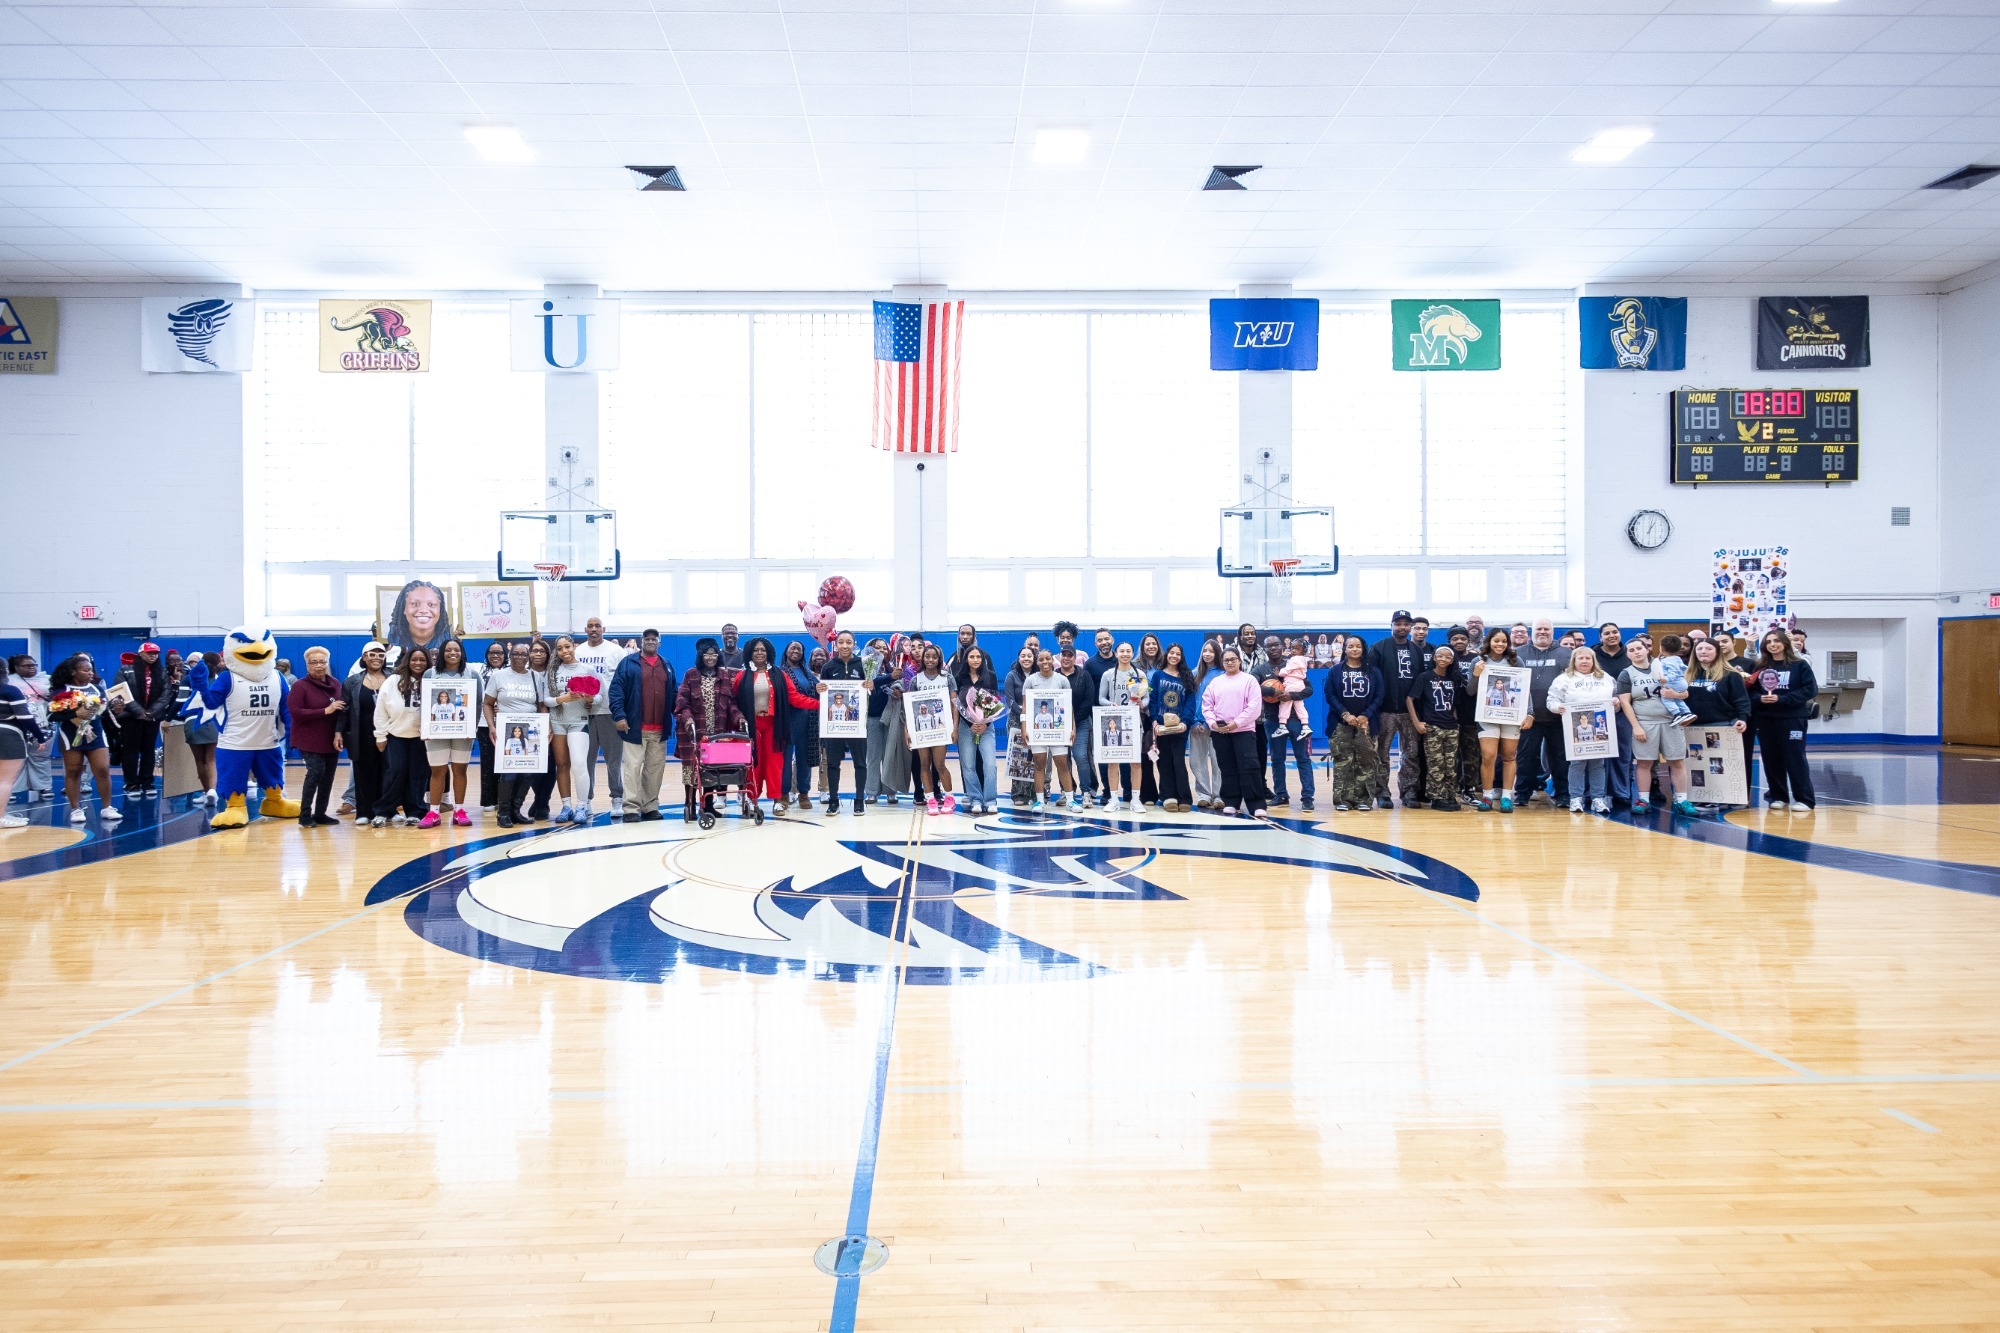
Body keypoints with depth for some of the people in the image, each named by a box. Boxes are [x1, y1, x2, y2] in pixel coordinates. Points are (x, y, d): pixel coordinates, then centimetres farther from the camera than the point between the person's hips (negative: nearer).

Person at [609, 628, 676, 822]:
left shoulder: (667, 666, 17)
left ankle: (650, 807, 14)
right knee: (633, 768, -6)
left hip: (660, 729, 4)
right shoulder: (628, 663, 3)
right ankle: (631, 808, -4)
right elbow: (616, 689, -4)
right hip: (635, 727, -4)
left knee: (655, 769, 7)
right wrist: (619, 715, -14)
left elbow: (674, 694, 19)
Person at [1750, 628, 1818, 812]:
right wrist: (1760, 698, -14)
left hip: (1792, 719, -4)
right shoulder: (1760, 666, 8)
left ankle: (1804, 799, 3)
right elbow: (1751, 690, 9)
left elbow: (1811, 690, -8)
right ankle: (1778, 797, 16)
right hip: (1765, 719, 4)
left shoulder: (1800, 665, -1)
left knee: (1795, 759, -3)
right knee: (1772, 759, 6)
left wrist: (1782, 699, -16)